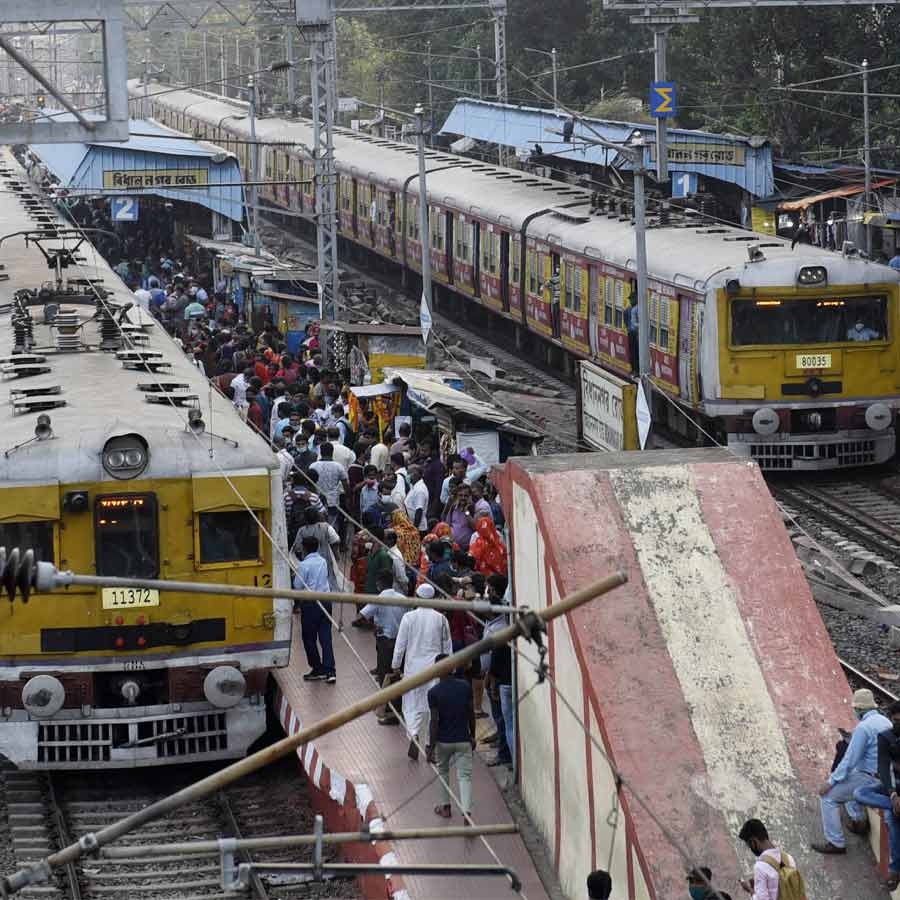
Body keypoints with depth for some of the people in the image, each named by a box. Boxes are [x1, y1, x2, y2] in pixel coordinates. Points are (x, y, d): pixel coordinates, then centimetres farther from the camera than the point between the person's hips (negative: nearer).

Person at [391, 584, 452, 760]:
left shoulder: (409, 617, -7)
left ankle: (413, 734, -17)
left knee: (412, 705, 6)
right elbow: (447, 646, 7)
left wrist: (395, 665, 9)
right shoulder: (440, 618, -1)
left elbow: (400, 644, -4)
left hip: (413, 667, -1)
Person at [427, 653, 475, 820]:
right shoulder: (465, 687, -5)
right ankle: (466, 811, -16)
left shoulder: (434, 692, -13)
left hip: (443, 741, -1)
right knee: (464, 776, 1)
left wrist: (431, 748, -9)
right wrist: (472, 736, 16)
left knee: (442, 771, 24)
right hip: (463, 740, 1)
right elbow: (471, 714, 2)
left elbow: (434, 721, -14)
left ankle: (444, 806, 31)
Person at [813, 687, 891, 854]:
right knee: (844, 778, 33)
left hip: (871, 780, -9)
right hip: (885, 775, 9)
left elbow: (850, 759, -22)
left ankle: (836, 843, -9)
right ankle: (859, 820, 35)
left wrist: (831, 782, -14)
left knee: (828, 796, -8)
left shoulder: (864, 727, -22)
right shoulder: (885, 721, 6)